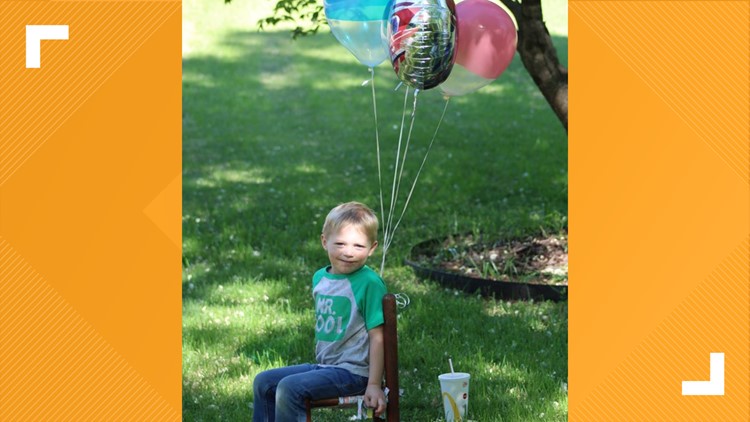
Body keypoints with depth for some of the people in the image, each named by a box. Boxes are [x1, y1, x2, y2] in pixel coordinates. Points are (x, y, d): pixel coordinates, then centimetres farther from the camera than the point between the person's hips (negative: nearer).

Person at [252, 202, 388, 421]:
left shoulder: (369, 283, -15)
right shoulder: (320, 278, 8)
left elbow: (377, 337, -16)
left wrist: (374, 385, -18)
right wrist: (319, 364, 17)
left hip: (352, 371, -9)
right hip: (323, 366, 9)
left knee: (289, 387, -24)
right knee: (264, 382, 11)